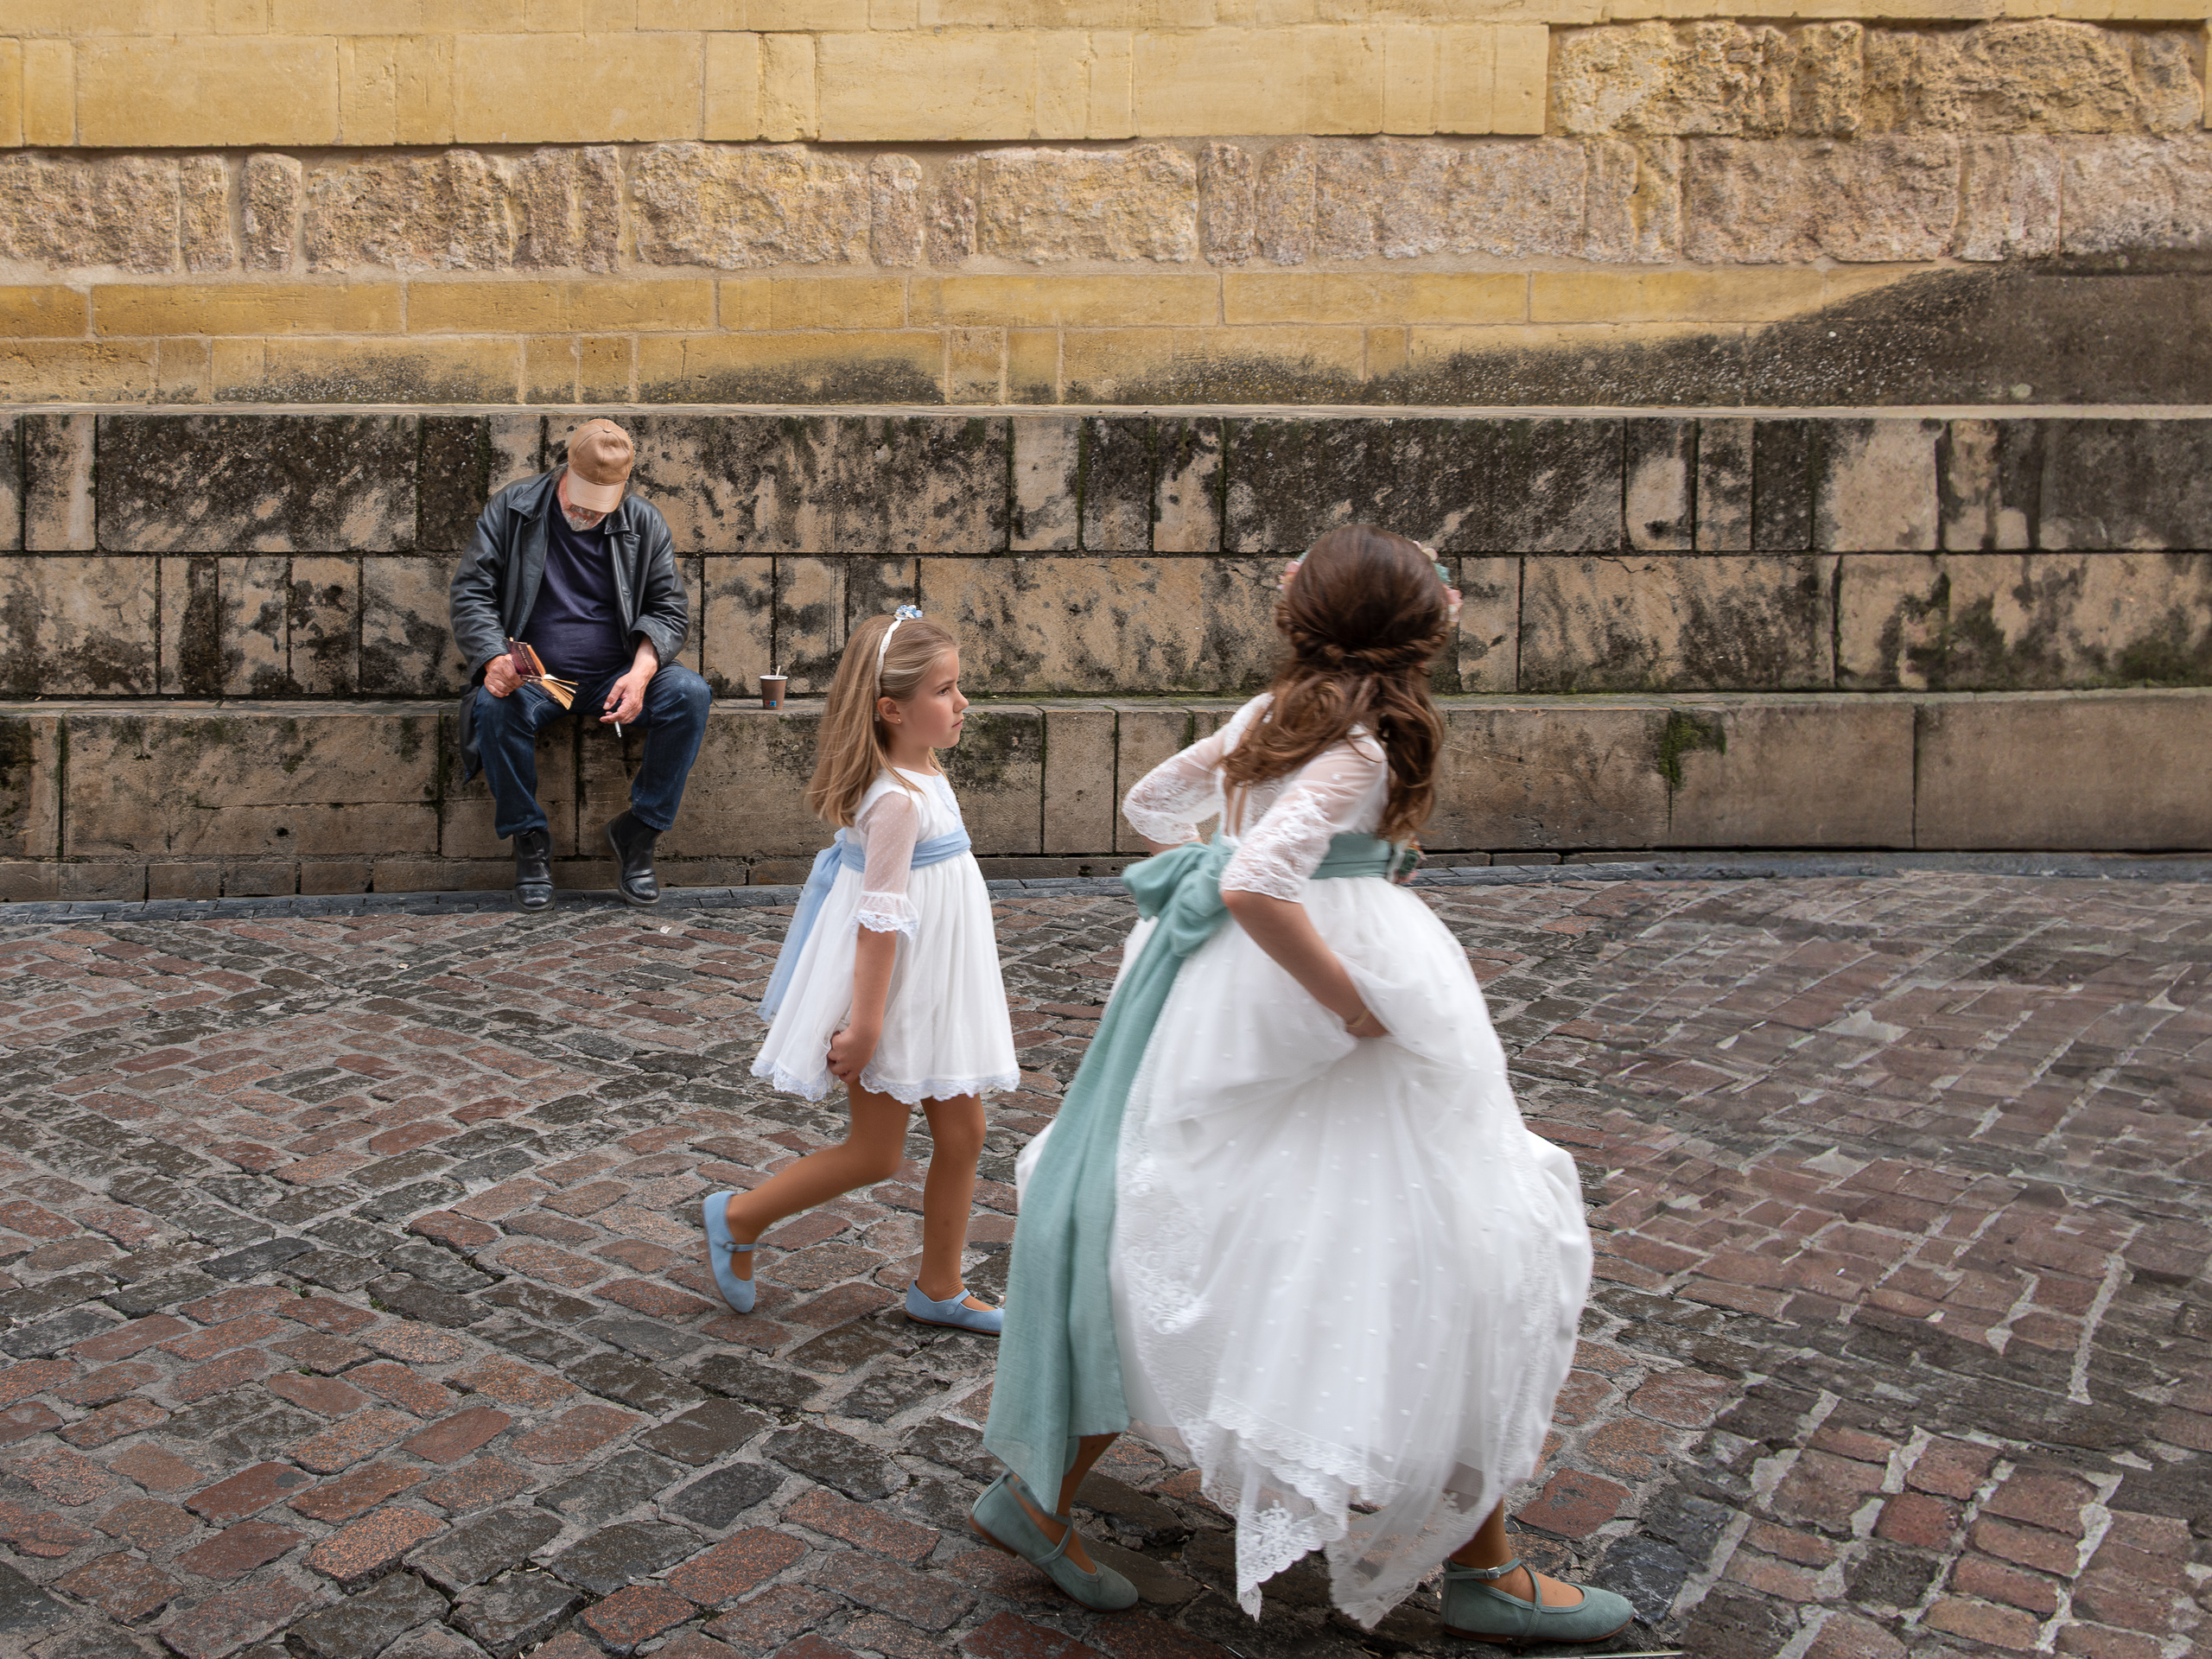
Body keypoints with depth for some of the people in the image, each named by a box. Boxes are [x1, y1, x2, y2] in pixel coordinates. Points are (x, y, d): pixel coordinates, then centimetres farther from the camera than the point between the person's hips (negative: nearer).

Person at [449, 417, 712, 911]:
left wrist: (641, 671, -16)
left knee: (690, 694, -26)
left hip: (616, 675, 2)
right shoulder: (510, 510, -1)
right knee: (496, 706, -35)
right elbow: (470, 593, -2)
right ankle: (529, 837, -13)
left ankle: (638, 831, -11)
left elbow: (669, 609, 4)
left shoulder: (645, 525, 2)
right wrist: (493, 658, -22)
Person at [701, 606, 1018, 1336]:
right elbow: (881, 918, -25)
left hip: (936, 993, 9)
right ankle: (737, 1218, 22)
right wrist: (864, 1026, -23)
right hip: (893, 995, -9)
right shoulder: (898, 801, -24)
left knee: (962, 1133, 12)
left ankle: (938, 1288, 25)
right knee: (875, 1154, 4)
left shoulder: (919, 776, 6)